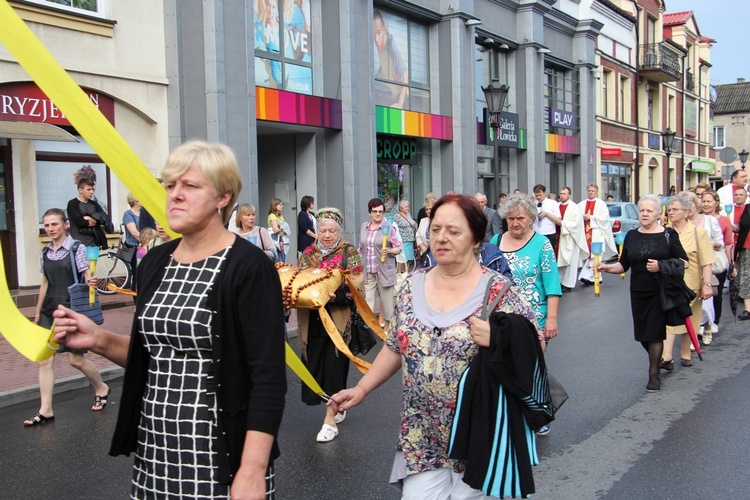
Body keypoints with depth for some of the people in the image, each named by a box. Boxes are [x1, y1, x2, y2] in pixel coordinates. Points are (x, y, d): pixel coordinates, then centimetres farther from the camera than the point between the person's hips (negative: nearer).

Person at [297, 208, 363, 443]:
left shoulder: (349, 252, 2)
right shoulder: (308, 253, 14)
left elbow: (356, 283, -8)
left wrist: (337, 296, -25)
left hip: (338, 319, -4)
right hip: (312, 319, 5)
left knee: (334, 365, -3)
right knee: (314, 364, 7)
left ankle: (330, 420, 5)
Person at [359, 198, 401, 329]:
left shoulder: (389, 228, -3)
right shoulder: (363, 227, 10)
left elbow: (398, 249, -1)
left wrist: (389, 251, -20)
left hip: (384, 270, -3)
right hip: (367, 270, 3)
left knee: (385, 298, 4)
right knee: (368, 298, 0)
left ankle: (384, 321, 19)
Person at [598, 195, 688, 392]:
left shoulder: (668, 235, -3)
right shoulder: (631, 236, 7)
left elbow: (684, 262, -3)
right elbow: (624, 265, 9)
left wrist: (661, 266, -17)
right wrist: (607, 267, -9)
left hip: (661, 293, -4)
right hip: (638, 293, 4)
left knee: (655, 333, -4)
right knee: (643, 335, 7)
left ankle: (654, 374, 10)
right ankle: (658, 359, 35)